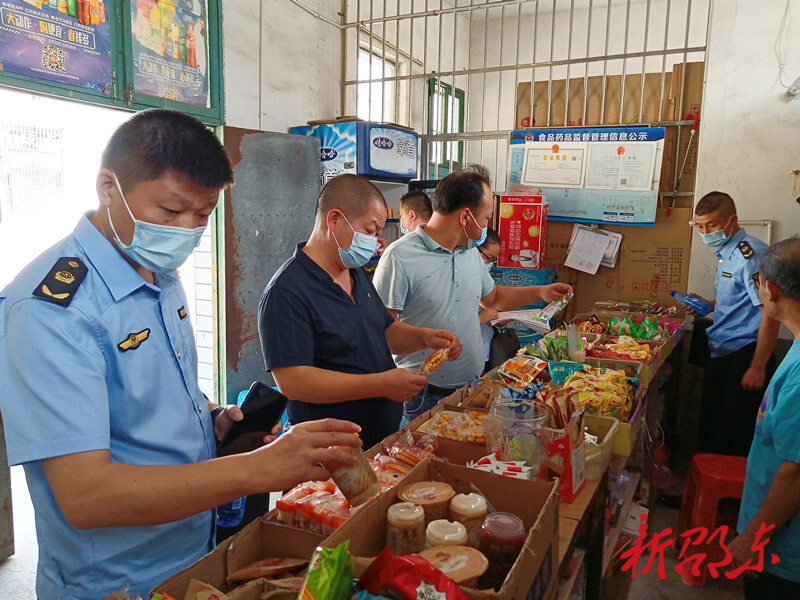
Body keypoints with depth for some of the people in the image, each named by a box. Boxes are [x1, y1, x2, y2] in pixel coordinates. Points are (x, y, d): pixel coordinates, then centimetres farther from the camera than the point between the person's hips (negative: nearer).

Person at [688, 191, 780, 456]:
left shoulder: (750, 254, -18)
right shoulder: (725, 253, 11)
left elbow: (770, 312, -22)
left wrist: (758, 367, -20)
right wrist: (709, 304, 9)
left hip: (744, 355, -9)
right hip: (720, 353, 9)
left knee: (740, 432, 2)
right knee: (711, 426, 17)